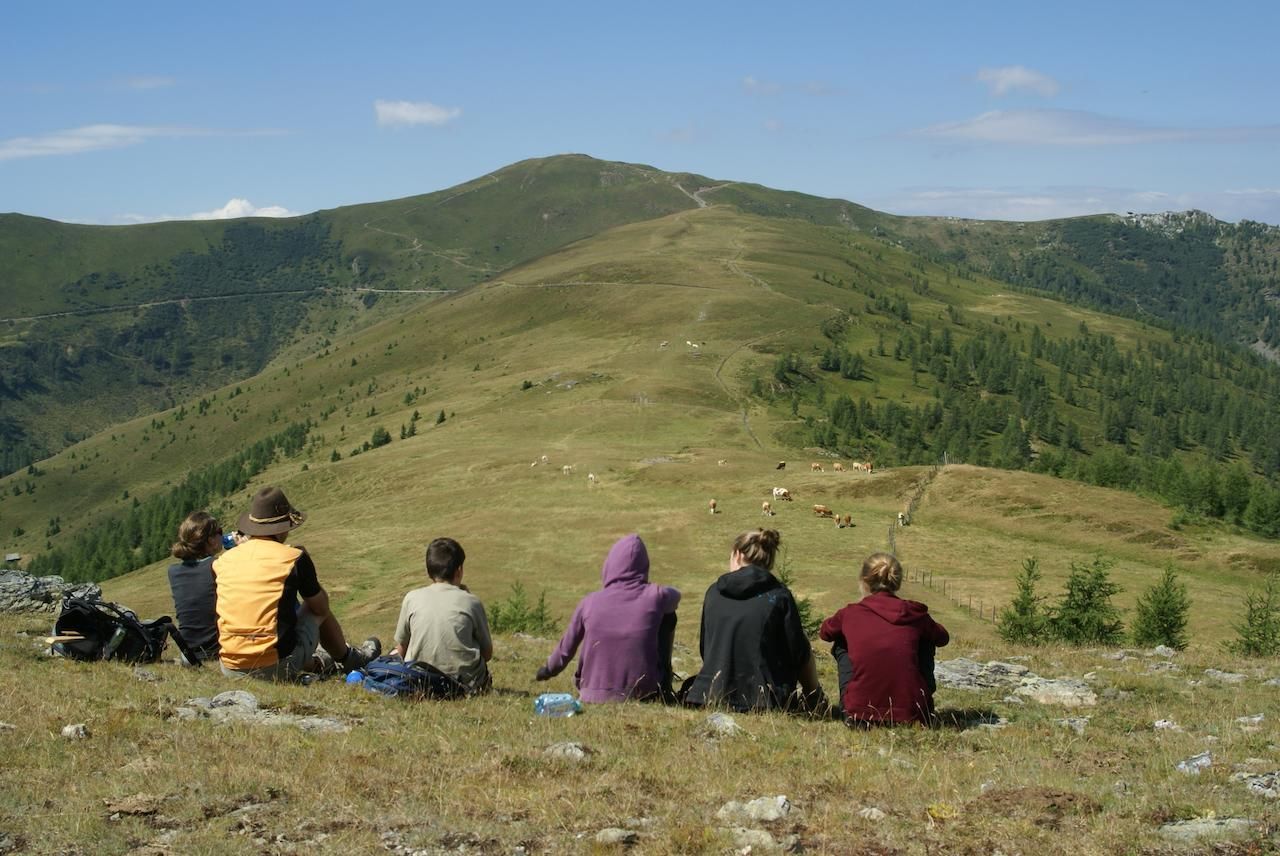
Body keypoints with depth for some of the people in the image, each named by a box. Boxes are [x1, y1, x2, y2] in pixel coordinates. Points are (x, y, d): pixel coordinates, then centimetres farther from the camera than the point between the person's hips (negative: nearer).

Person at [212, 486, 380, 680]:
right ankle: (349, 659, 43)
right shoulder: (294, 558, -7)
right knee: (318, 613, 20)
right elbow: (321, 608, 5)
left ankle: (315, 664, 53)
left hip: (230, 669, 4)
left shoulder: (224, 561, 2)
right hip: (277, 668, -4)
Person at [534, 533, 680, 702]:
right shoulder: (655, 596, -11)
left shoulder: (589, 603, -8)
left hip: (593, 696, 2)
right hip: (643, 694, -2)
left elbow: (566, 650, 5)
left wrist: (548, 671, 25)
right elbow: (675, 595, 16)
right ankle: (663, 692, 23)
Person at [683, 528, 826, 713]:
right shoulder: (779, 596, -7)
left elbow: (704, 649, 13)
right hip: (765, 701, -4)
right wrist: (814, 700, 11)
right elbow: (800, 656, -4)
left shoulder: (714, 592, 5)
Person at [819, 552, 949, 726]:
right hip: (912, 715, 0)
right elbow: (942, 637, 26)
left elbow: (824, 633, 26)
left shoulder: (849, 614, 3)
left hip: (860, 716, 0)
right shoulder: (914, 613, 4)